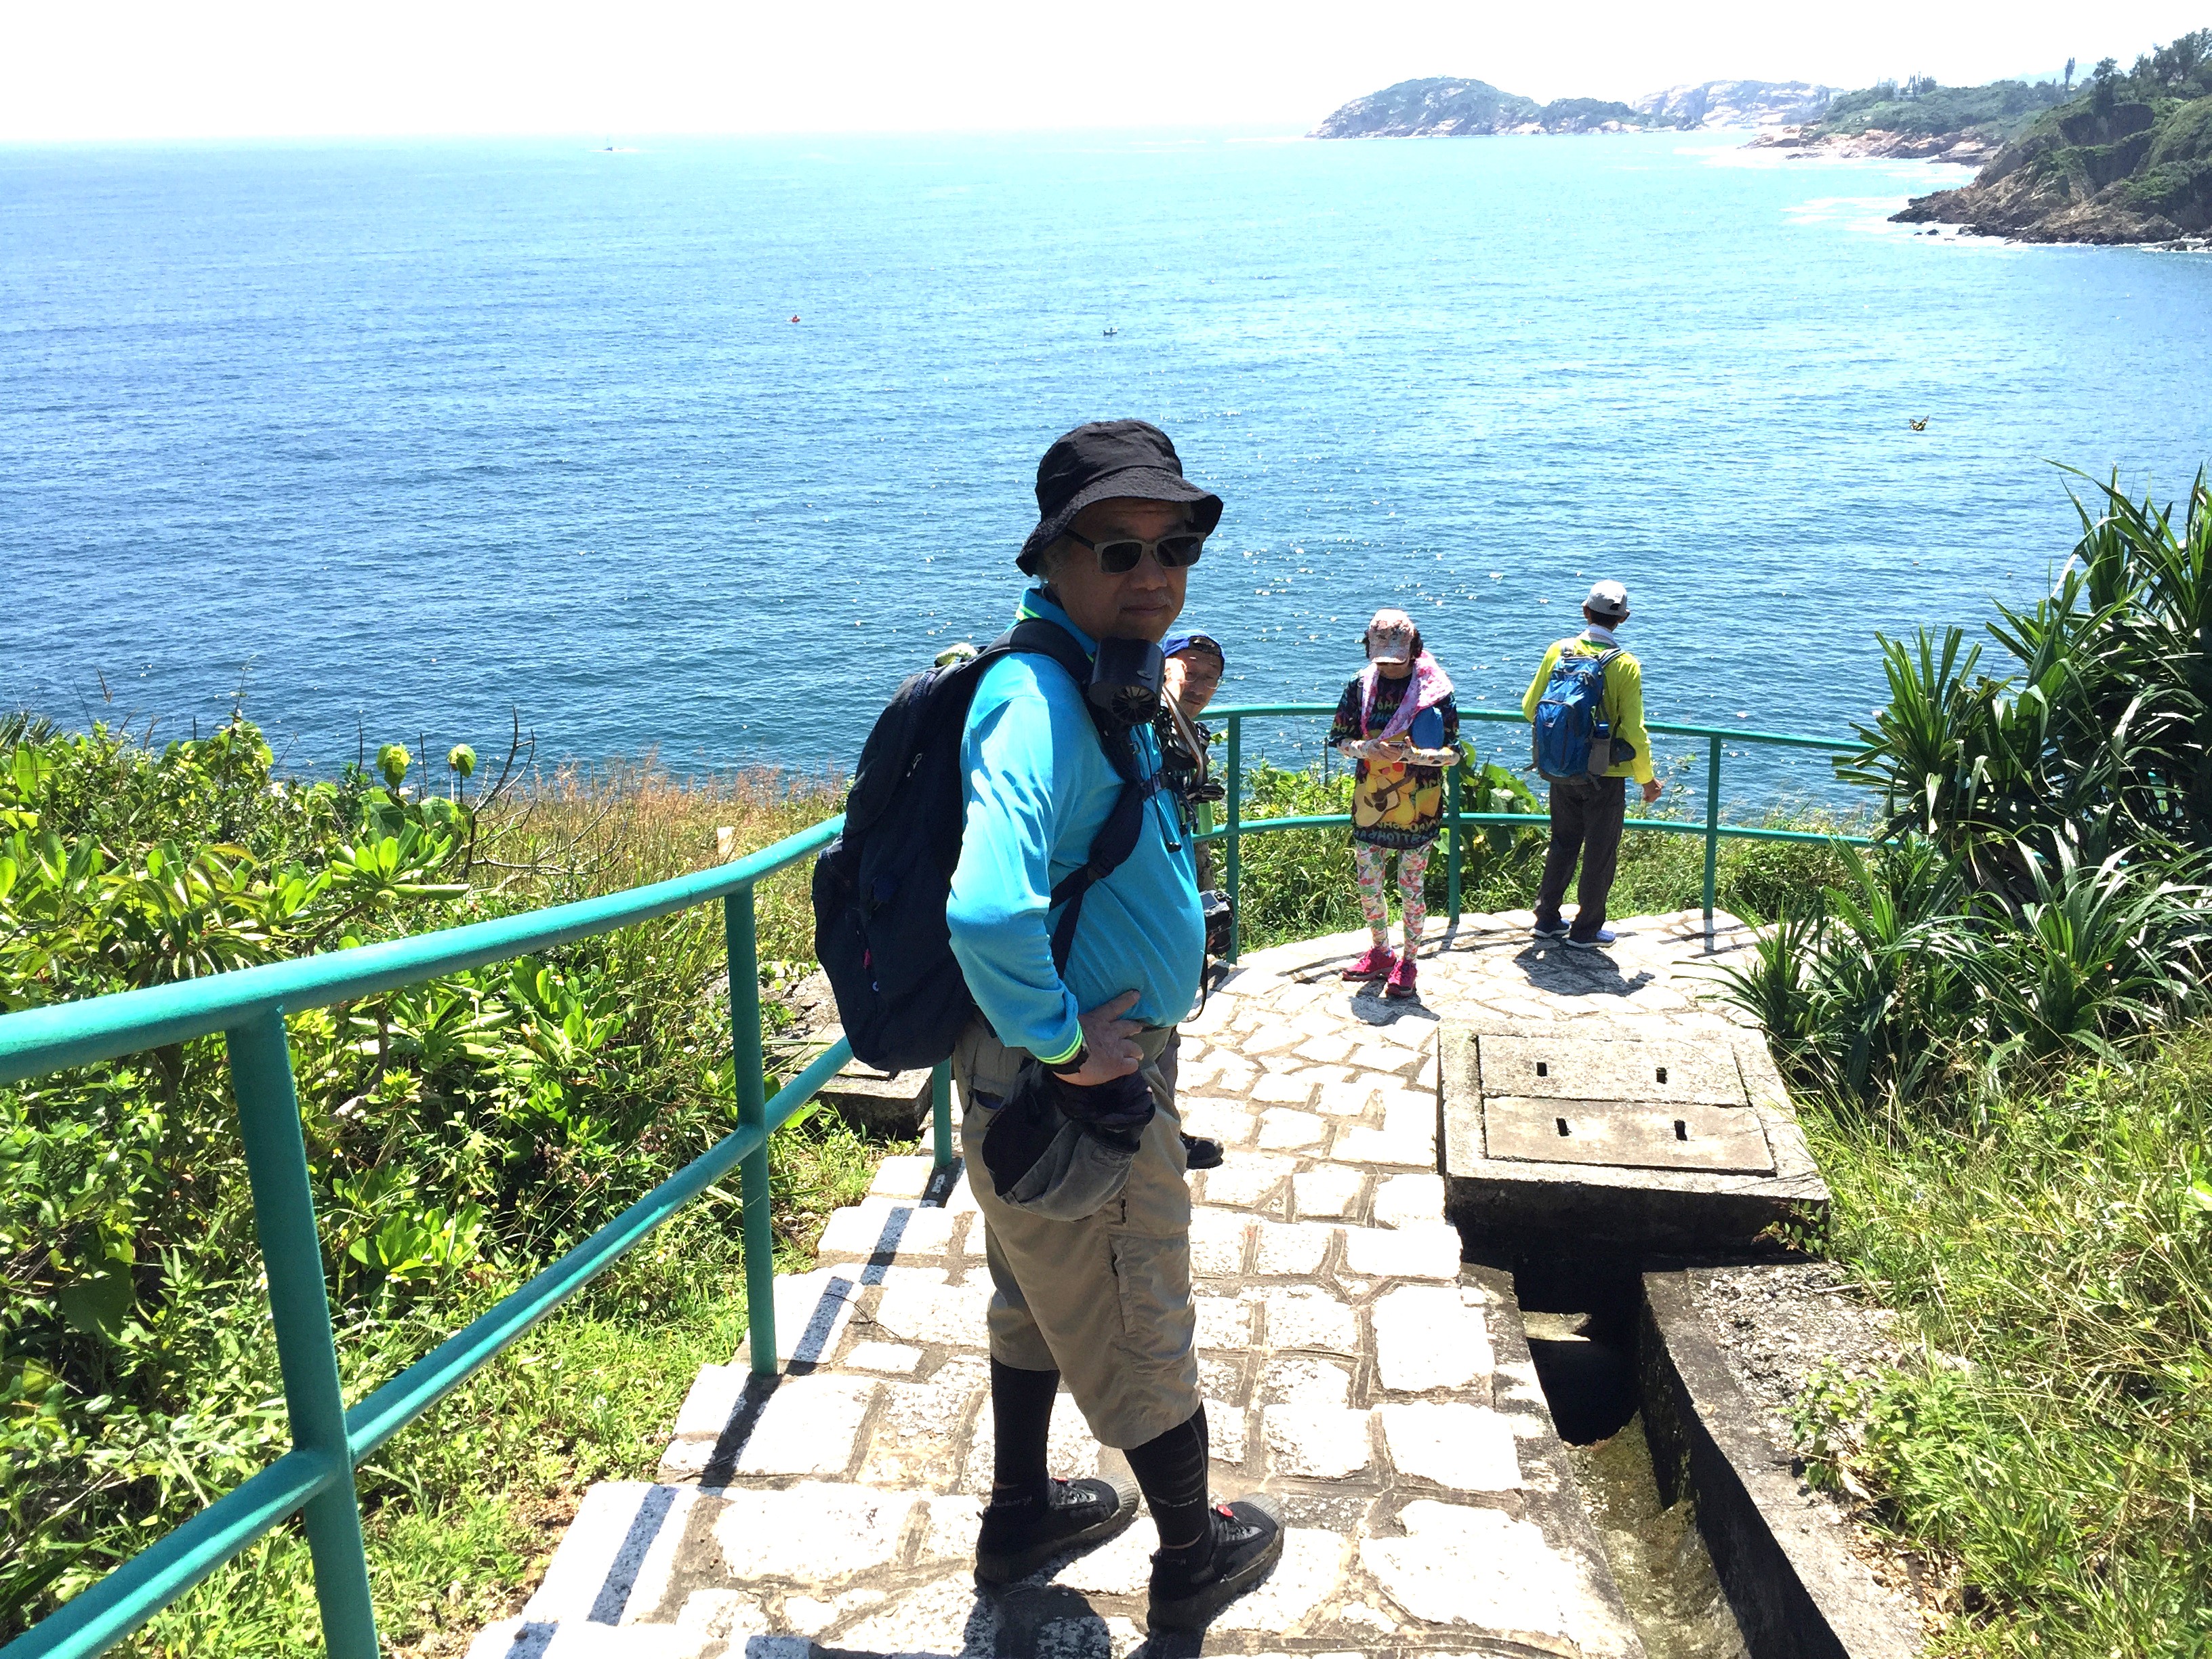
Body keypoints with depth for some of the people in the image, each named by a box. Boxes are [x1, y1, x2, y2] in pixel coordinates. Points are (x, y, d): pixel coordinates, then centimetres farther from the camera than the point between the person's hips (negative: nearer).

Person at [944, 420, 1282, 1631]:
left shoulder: (1102, 676, 4)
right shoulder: (1043, 700, -30)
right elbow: (989, 910, -45)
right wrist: (1062, 1039, -30)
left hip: (1061, 1068, 10)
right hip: (1071, 1083, -10)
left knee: (1042, 1295, 26)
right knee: (1142, 1328, 12)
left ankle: (1021, 1517, 47)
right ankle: (1194, 1554, 36)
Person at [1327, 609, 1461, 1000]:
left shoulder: (1435, 689, -7)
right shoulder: (1360, 685, 2)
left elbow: (1453, 753, -6)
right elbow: (1339, 739, 7)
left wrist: (1412, 753, -24)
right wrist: (1366, 748, -14)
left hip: (1417, 806, -3)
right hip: (1370, 802, 3)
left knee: (1411, 888, 4)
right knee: (1367, 886, 8)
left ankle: (1408, 962, 20)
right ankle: (1380, 952, 30)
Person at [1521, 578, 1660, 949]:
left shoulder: (1558, 651, -5)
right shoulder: (1625, 665, -15)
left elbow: (1530, 707, 3)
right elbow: (1634, 731, -15)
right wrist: (1647, 779, -1)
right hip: (1605, 776, -4)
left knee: (1562, 844, 20)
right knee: (1600, 852, 11)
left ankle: (1547, 918, 27)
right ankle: (1586, 929, 19)